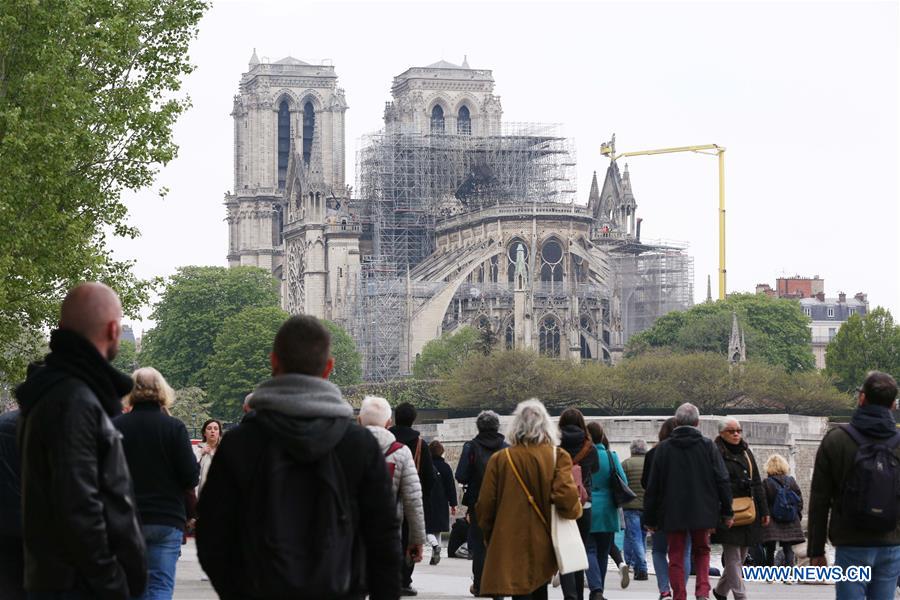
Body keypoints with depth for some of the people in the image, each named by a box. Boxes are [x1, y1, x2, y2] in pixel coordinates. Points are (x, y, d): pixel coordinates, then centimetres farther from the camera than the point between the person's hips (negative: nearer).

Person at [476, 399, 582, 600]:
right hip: (543, 545, 1)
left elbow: (485, 505, 0)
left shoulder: (500, 459, -1)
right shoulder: (558, 457, -4)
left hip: (511, 547, -1)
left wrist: (490, 536, 16)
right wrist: (577, 509, 6)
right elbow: (566, 497, -17)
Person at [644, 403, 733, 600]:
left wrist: (649, 518, 8)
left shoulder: (663, 448, -2)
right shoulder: (708, 446, -2)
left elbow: (652, 487, 0)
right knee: (701, 551, 18)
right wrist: (727, 512, 6)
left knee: (676, 557, 8)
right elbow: (722, 481, -2)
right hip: (702, 513, 1)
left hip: (672, 514, -1)